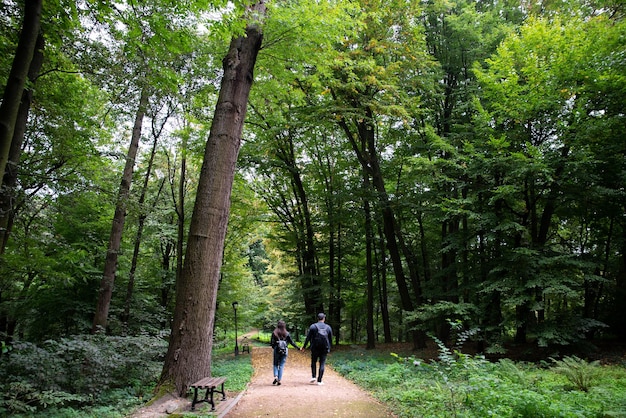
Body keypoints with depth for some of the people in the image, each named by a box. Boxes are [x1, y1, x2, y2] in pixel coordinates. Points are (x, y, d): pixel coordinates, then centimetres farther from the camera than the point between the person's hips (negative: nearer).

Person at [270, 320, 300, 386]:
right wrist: (298, 348, 11)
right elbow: (291, 342, 1)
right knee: (281, 365, 8)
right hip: (284, 351, 0)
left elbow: (271, 343, -5)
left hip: (276, 350, 0)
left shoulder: (274, 333, -4)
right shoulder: (287, 333, -3)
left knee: (275, 364, 14)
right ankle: (279, 380, 7)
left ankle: (275, 377, -7)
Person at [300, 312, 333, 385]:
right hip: (324, 349, 1)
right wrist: (329, 349, 17)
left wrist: (304, 347, 4)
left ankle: (313, 376, 4)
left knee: (313, 362, 16)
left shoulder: (313, 326, -3)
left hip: (315, 348, -1)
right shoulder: (328, 327, 4)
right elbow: (331, 339, 8)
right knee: (322, 364, 5)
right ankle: (319, 380, 3)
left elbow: (308, 338, -4)